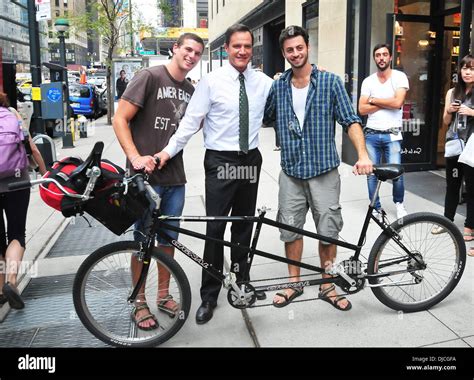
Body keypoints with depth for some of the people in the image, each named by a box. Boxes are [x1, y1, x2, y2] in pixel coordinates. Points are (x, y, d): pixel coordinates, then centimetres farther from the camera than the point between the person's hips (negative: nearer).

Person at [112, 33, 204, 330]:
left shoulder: (191, 90, 12)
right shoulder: (150, 77, -7)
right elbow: (120, 119, -11)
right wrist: (135, 157, -23)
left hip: (174, 177, 6)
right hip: (146, 175, -6)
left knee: (168, 239, 13)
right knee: (144, 241, 4)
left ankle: (164, 295, 29)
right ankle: (140, 303, 19)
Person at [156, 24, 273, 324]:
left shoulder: (264, 83, 5)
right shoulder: (212, 81, -6)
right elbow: (191, 121, -8)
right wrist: (169, 150, -13)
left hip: (251, 160, 4)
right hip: (220, 161, -3)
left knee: (244, 224, 15)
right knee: (215, 228, -2)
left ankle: (242, 281, 33)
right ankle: (209, 296, 12)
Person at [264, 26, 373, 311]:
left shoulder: (330, 82, -3)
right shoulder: (279, 86, 6)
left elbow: (350, 120, -7)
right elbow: (265, 119, 17)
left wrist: (363, 154, -21)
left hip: (324, 171, -2)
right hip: (291, 172, 3)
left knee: (328, 231, 5)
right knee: (291, 230, 10)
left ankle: (327, 286, 24)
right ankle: (294, 283, 27)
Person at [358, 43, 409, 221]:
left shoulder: (400, 77, 0)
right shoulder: (368, 81, 7)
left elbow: (397, 102, -14)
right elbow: (362, 109, -1)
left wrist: (373, 100, -4)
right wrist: (386, 103, -7)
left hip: (392, 134, -2)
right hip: (371, 134, 3)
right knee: (371, 173, 3)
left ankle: (399, 203, 21)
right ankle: (376, 208, 19)